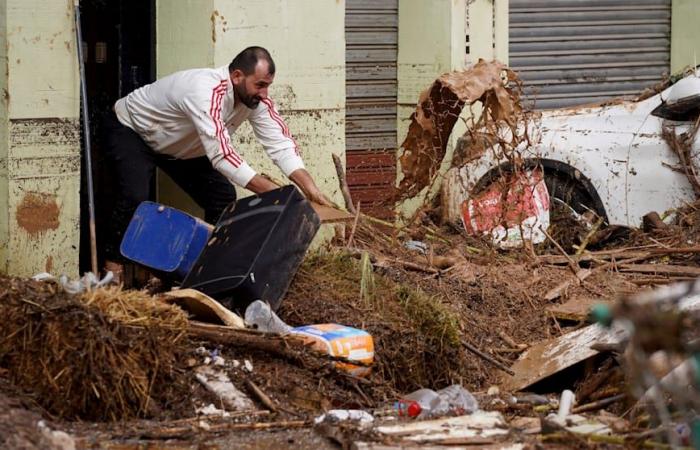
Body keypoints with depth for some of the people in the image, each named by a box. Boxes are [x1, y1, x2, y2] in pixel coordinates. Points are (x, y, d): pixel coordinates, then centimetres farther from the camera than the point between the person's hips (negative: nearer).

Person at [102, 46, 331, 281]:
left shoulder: (256, 99, -17)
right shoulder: (206, 92, -41)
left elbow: (280, 142, -19)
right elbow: (220, 153, -46)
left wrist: (309, 186, -33)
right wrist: (269, 190, -47)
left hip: (178, 146, 8)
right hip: (129, 130, -8)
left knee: (223, 198, -3)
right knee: (136, 197, -28)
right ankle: (113, 267, -13)